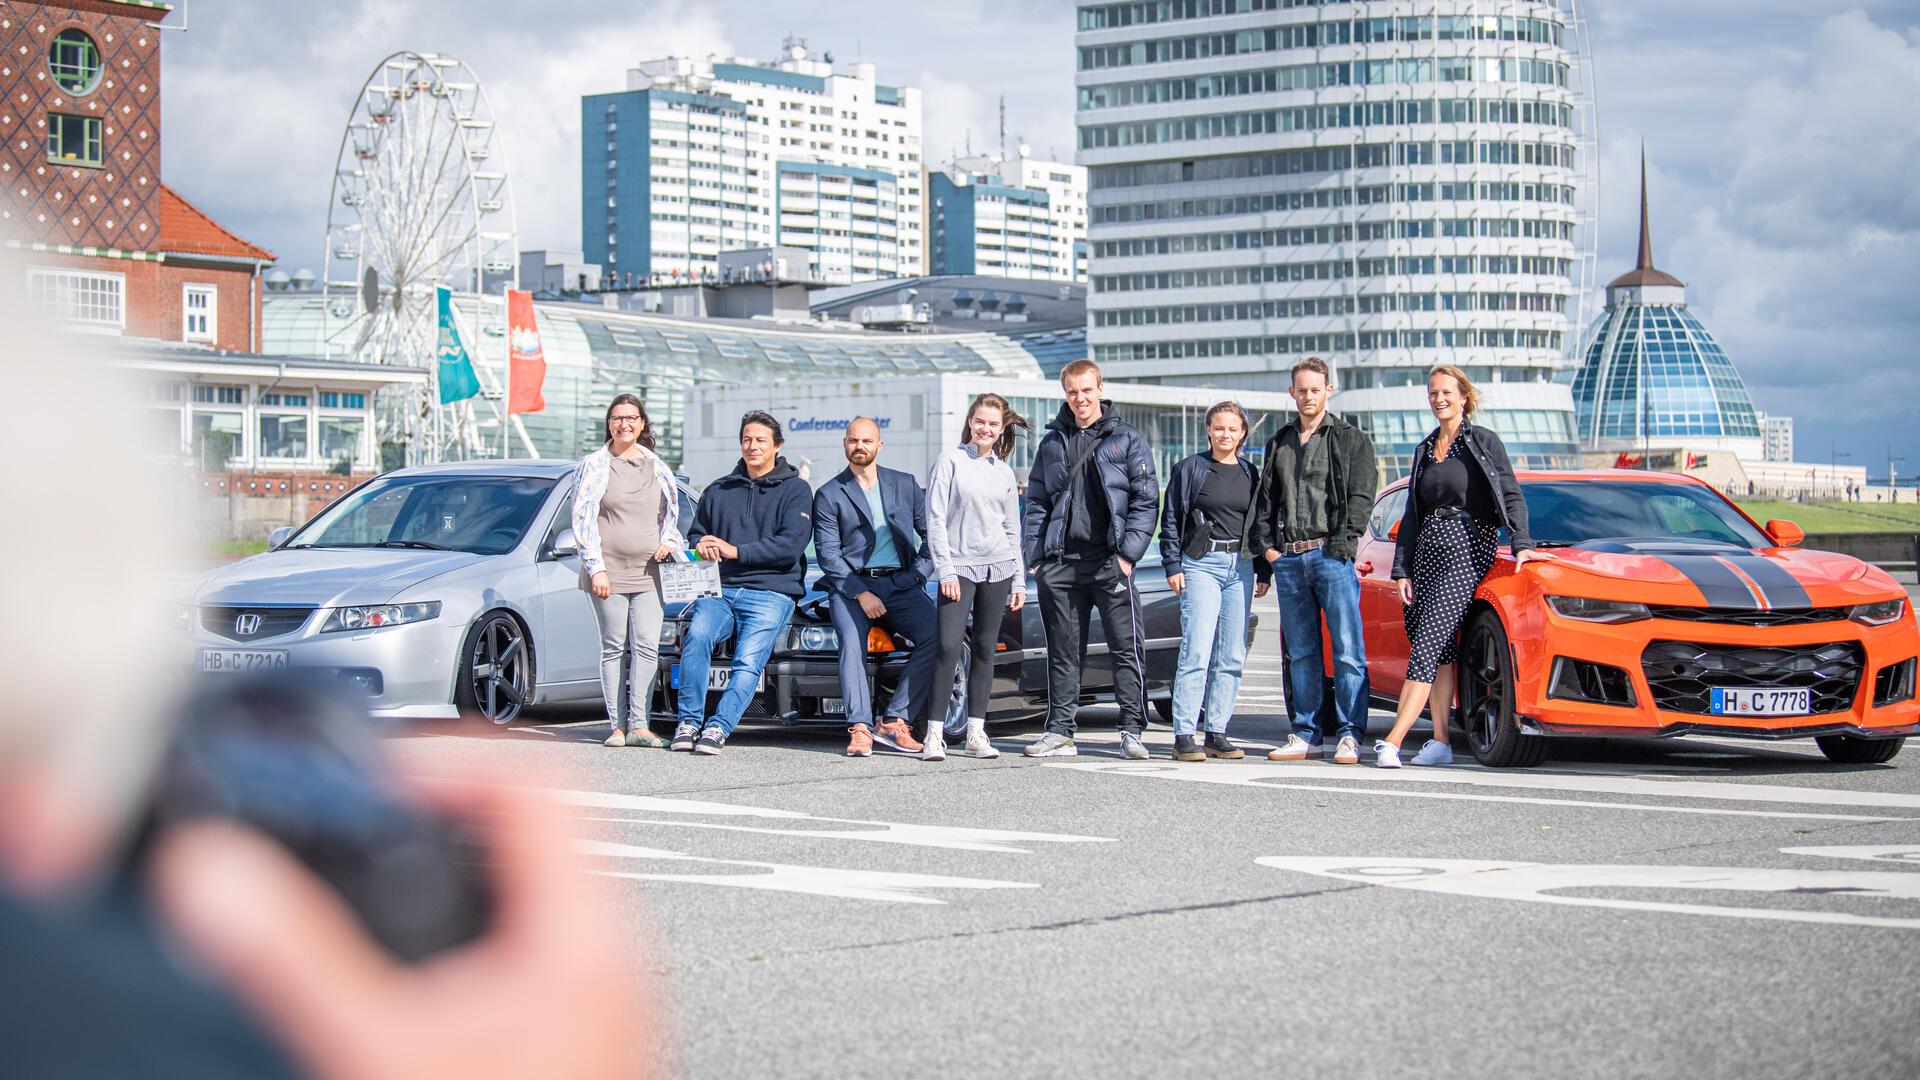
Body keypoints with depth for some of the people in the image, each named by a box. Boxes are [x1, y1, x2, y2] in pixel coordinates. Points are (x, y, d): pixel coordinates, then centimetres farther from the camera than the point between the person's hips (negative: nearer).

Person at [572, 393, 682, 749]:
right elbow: (583, 520, -1)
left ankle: (638, 724, -9)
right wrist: (596, 568, -9)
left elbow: (671, 512, 24)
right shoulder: (593, 465, 3)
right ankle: (617, 726, 2)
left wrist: (668, 542, 4)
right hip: (608, 572, -3)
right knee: (614, 649, -1)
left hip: (648, 573, 3)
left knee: (647, 648, -8)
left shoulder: (656, 466, 13)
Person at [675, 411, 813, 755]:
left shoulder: (795, 490, 7)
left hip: (771, 592, -3)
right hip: (720, 589, 3)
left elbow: (791, 544, -6)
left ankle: (719, 727, -29)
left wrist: (735, 551, -11)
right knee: (697, 635, -27)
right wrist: (702, 546, 0)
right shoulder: (718, 491, 24)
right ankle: (689, 721, -25)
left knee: (748, 660, -24)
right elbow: (696, 533, 26)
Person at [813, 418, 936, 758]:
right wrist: (861, 593, -12)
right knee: (852, 643, -30)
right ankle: (860, 729, -34)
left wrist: (917, 574, -1)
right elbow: (828, 553, -1)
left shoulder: (905, 485, 16)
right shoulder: (829, 495, 8)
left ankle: (894, 722, -22)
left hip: (901, 584, 2)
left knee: (935, 635, -24)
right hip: (851, 584, -2)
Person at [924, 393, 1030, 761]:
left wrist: (1019, 582, 12)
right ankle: (934, 733, -11)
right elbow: (935, 517, -4)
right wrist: (945, 569, -12)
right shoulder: (951, 459, 1)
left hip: (998, 568, 4)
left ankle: (976, 733, 7)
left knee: (986, 649, 4)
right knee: (949, 647, -13)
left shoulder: (1004, 472, 13)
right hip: (959, 567, -4)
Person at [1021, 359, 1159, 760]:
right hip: (1060, 562, 3)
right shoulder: (1052, 443, 15)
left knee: (1126, 647, -6)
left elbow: (1146, 501, 1)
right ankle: (1059, 731, 12)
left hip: (1109, 560, -3)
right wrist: (1035, 556, 4)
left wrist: (1127, 553, -8)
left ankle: (1132, 731, -3)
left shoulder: (1127, 439, 6)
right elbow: (1036, 503, 15)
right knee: (1063, 651, 7)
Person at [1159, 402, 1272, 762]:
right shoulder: (1190, 469, 2)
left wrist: (1264, 572, 14)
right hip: (1201, 565, -5)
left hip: (1241, 569, 5)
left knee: (1232, 657, 4)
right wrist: (1173, 565, -5)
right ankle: (1184, 736, -13)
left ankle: (1216, 734, 9)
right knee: (1196, 652, -13)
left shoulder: (1250, 474, 14)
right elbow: (1171, 519, 2)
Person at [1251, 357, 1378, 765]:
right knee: (1300, 652, 6)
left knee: (1347, 650, -8)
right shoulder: (1279, 443, 19)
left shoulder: (1351, 440, 6)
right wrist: (1268, 544, 4)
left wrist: (1342, 544, -11)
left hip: (1331, 554, -4)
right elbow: (1266, 497, 17)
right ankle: (1307, 735, 10)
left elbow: (1361, 495, -1)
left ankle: (1349, 735, -6)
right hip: (1288, 558, 4)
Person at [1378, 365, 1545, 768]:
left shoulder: (1483, 442, 0)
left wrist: (1521, 544, -19)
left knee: (1427, 645, -15)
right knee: (1441, 649, 4)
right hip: (1427, 551, 7)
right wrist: (1402, 569, 12)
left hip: (1468, 549, -6)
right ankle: (1440, 742, 6)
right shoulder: (1425, 449, 18)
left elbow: (1511, 496, -5)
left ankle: (1392, 742, -22)